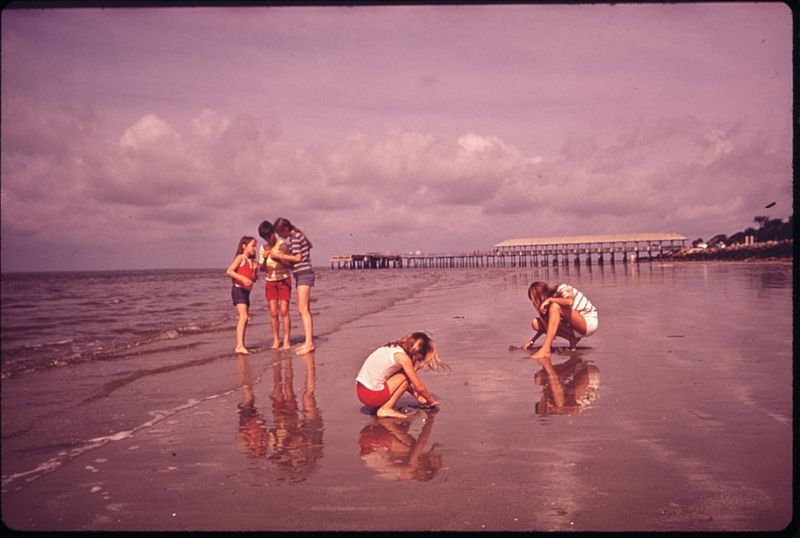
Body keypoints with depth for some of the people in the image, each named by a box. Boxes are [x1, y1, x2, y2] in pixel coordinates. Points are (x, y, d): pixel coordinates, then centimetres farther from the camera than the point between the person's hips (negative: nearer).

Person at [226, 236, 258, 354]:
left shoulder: (251, 261, 16)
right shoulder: (240, 257, -6)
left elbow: (253, 280, 17)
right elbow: (229, 271, -17)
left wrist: (254, 270, -1)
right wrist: (243, 278, -26)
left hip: (246, 291, 9)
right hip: (238, 290, -9)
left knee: (245, 318, 12)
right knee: (244, 317, -19)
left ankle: (240, 345, 19)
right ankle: (240, 346, -23)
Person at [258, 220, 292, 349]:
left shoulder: (283, 245, -7)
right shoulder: (263, 248, 4)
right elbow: (262, 268, 5)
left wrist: (278, 258, -24)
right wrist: (264, 258, -15)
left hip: (284, 280, -3)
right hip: (270, 282, 3)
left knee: (284, 311, -7)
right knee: (273, 312, -1)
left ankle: (287, 340, -2)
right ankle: (276, 340, 5)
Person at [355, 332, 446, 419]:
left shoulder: (392, 348, 13)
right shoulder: (403, 357, -13)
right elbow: (419, 387, -6)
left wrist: (417, 396, 25)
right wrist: (432, 401, 11)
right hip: (372, 395, -9)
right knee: (406, 377, -4)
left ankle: (378, 405, 11)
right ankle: (385, 409, -4)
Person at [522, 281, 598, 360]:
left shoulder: (562, 289, -13)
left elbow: (569, 302, -36)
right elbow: (546, 326, 11)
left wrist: (550, 300, -26)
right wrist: (532, 341, 5)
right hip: (576, 327, 8)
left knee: (555, 306, -30)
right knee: (535, 323, -6)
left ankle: (546, 349, -38)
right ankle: (572, 339, -6)